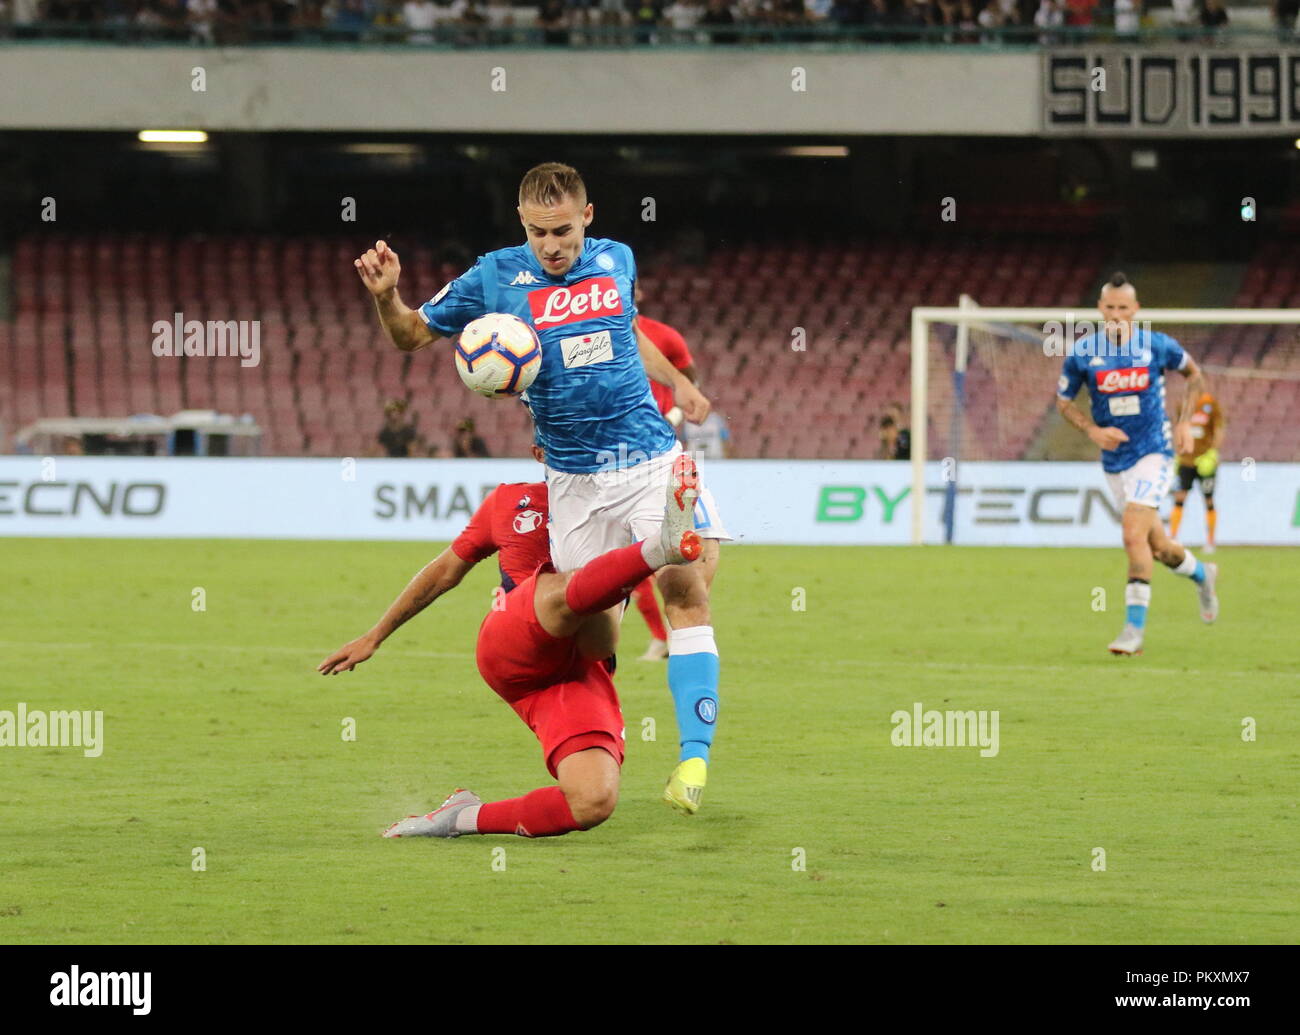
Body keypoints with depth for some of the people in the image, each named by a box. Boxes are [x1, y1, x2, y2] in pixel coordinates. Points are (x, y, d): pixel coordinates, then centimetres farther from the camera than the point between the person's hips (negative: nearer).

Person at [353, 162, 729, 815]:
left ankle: (694, 758, -16)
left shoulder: (616, 260, 6)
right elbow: (411, 337, 6)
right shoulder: (495, 278, -2)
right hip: (574, 480, -1)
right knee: (591, 625, -3)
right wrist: (385, 295, -12)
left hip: (649, 458, 1)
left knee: (686, 588, -15)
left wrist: (678, 383, 23)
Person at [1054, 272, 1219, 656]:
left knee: (1134, 534, -21)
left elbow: (1194, 374, 11)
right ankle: (1202, 575, 45)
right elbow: (1063, 402, 7)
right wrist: (1094, 431, -10)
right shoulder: (1082, 353, -5)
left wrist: (1185, 422, 1)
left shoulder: (1158, 346, -8)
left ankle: (1134, 630, -19)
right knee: (1157, 546, 12)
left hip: (1153, 454, -4)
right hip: (1114, 462, 4)